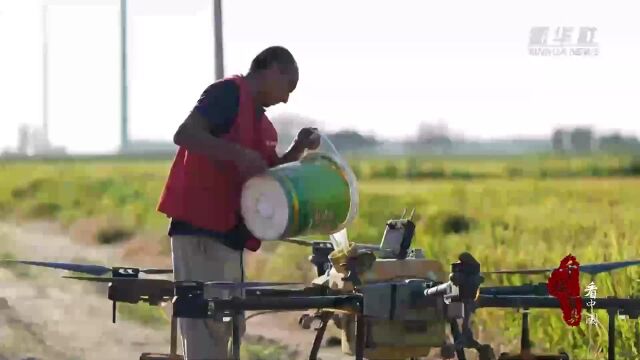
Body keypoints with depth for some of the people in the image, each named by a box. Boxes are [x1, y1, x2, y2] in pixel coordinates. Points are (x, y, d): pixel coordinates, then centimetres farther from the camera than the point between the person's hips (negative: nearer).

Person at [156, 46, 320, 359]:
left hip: (230, 234, 10)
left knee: (226, 326, 12)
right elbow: (184, 134, -19)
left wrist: (298, 150, 9)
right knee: (207, 324, -13)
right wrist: (238, 154, -28)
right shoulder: (229, 93, -7)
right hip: (200, 229, -10)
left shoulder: (263, 125, 19)